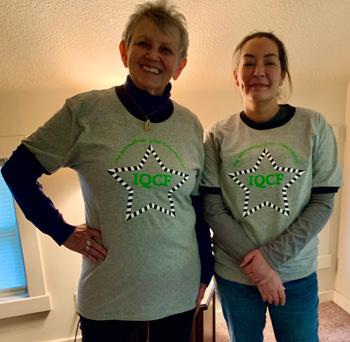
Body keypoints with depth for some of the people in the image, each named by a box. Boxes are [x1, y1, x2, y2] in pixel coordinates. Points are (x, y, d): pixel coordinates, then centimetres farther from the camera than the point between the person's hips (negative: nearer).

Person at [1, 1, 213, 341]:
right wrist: (62, 231, -7)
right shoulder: (85, 110, -10)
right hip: (108, 293, -2)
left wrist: (205, 273, 9)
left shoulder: (191, 125, -1)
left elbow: (198, 204, 6)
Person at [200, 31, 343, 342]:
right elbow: (213, 210, -8)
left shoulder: (314, 127, -4)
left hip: (298, 274, 1)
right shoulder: (218, 135, -6)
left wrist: (271, 256, -14)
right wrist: (255, 264, -14)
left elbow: (323, 203, -6)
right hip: (234, 275, 0)